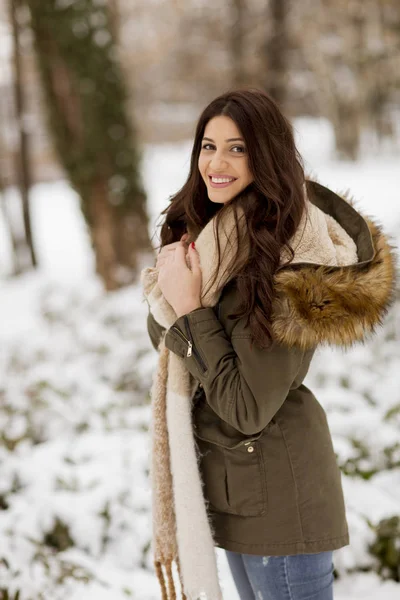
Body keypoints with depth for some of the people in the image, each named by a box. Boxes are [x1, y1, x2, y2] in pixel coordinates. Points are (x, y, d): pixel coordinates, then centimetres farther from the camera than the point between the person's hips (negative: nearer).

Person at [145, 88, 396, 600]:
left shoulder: (282, 266, -26)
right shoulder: (211, 226, 1)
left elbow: (248, 410, -24)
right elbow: (161, 336, 4)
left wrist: (190, 310, -23)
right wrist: (169, 281, -16)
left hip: (276, 491, -9)